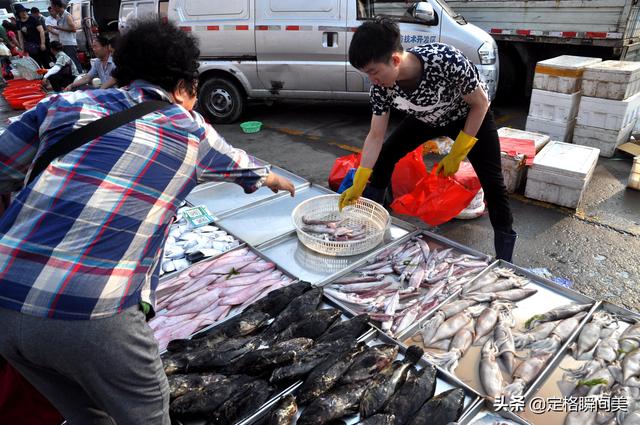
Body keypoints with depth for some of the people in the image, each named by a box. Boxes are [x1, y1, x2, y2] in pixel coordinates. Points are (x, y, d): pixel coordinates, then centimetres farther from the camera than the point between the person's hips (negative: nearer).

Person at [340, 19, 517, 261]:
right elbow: (375, 136, -18)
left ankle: (504, 261, 5)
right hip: (426, 118, 4)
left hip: (470, 117, -4)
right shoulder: (381, 87, -28)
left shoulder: (447, 61, -41)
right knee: (384, 155, -3)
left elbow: (481, 104, -25)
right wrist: (357, 186, -20)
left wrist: (456, 154, -23)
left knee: (493, 184, -9)